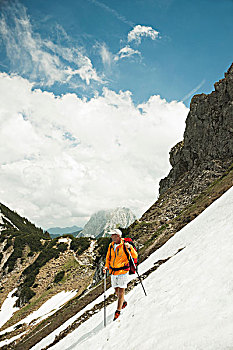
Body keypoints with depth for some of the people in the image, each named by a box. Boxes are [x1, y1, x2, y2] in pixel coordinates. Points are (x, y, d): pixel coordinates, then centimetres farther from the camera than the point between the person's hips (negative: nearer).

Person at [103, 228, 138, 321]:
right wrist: (106, 267, -1)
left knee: (121, 291, -4)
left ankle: (118, 310, 6)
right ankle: (123, 302, 41)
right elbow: (108, 258, 15)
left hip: (123, 271, -6)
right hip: (113, 272, 6)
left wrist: (130, 247, -27)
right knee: (116, 290, 16)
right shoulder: (111, 246, 4)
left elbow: (135, 256, -13)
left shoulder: (125, 245, -12)